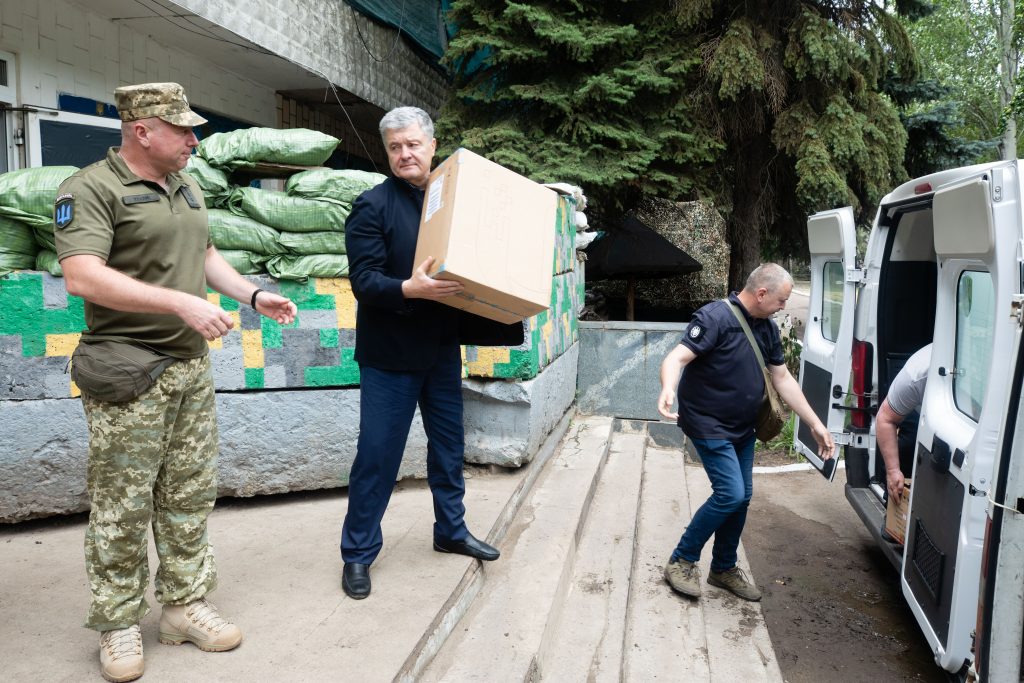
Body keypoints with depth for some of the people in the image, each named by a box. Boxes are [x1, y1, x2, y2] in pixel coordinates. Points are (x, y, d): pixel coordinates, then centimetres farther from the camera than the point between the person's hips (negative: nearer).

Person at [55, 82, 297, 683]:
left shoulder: (186, 187, 15)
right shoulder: (92, 189, -10)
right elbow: (82, 276, -22)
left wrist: (254, 295, 10)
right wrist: (182, 303, -27)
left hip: (192, 367, 7)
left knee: (191, 495, 12)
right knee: (122, 506, 2)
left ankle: (186, 605, 25)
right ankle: (119, 625, 17)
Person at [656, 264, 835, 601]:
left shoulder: (767, 328, 5)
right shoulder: (715, 318, -20)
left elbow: (783, 379, 12)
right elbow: (676, 358, -29)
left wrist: (816, 424, 10)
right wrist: (668, 389, -51)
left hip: (742, 428, 8)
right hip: (709, 426, -8)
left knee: (742, 497, 11)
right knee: (730, 495, -14)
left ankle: (724, 568, 30)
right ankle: (681, 561, 3)